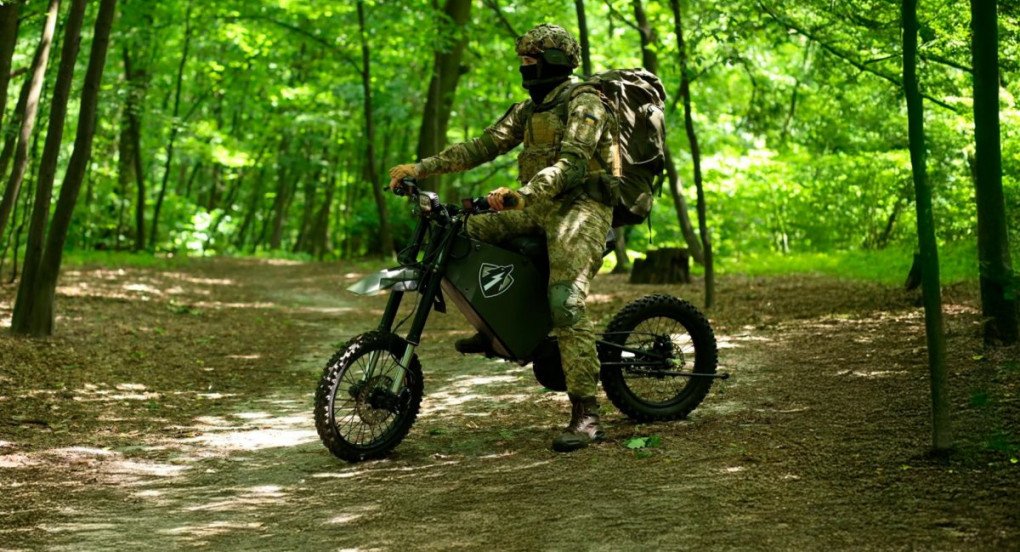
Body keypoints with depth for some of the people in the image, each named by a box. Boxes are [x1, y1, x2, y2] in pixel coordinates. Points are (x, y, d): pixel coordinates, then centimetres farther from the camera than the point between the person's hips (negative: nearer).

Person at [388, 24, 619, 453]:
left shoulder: (584, 104, -10)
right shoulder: (530, 109, 18)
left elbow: (571, 165, -25)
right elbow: (484, 147, 11)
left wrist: (518, 195, -39)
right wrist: (422, 168, 0)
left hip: (582, 209, -9)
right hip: (542, 209, 9)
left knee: (565, 304, -24)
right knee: (470, 231, 7)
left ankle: (586, 416, -27)